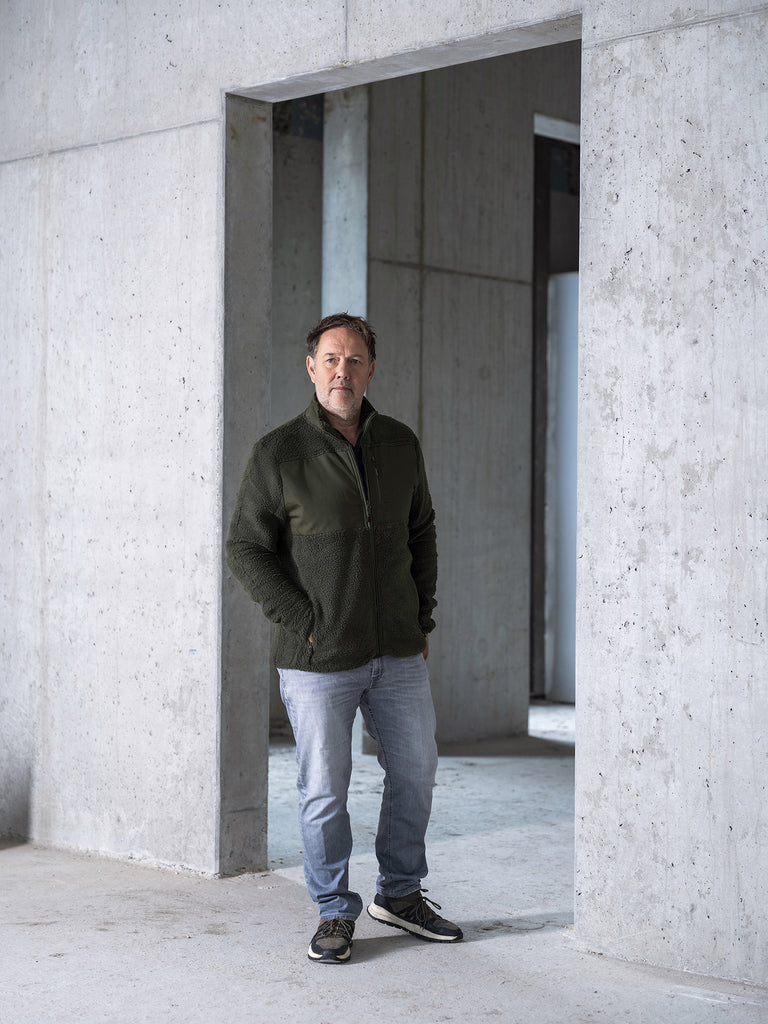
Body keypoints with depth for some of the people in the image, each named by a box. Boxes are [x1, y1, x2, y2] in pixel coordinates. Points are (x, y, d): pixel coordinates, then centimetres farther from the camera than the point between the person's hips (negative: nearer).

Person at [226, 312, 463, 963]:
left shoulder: (401, 445, 6)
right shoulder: (279, 454, -7)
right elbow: (247, 548, -5)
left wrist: (423, 619, 10)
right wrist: (304, 624, -10)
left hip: (399, 654, 4)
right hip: (319, 660, -4)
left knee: (415, 774, 12)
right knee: (324, 791, 2)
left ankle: (401, 896, 31)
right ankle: (336, 914, 19)